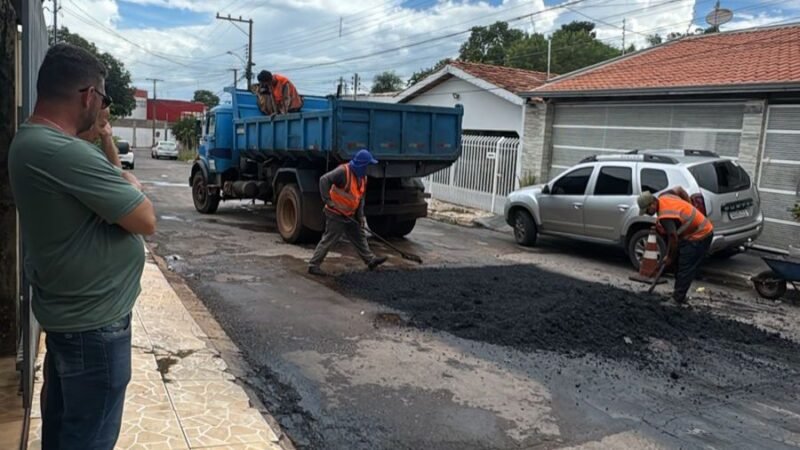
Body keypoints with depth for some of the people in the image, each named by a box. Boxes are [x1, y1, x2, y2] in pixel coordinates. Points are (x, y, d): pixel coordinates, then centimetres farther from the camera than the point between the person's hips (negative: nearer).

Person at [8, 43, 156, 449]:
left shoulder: (29, 141, 5)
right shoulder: (67, 154, -28)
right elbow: (146, 220, -22)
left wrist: (117, 184, 3)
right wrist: (131, 186, -4)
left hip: (65, 311, 10)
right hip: (93, 321, -10)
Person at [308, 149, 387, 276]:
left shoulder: (362, 177, 6)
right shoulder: (343, 172, -21)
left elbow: (360, 198, 11)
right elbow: (324, 180, -29)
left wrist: (361, 215, 3)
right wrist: (327, 200, -29)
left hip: (350, 215, 8)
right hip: (336, 214, -8)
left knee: (359, 236, 14)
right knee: (328, 240, -4)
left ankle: (371, 260, 25)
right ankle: (313, 265, 5)